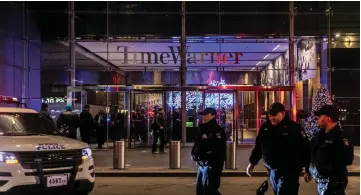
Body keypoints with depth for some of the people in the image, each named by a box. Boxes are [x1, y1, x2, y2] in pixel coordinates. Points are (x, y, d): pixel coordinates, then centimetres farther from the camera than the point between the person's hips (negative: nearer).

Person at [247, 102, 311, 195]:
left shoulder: (294, 128, -13)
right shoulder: (265, 127, 3)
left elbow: (305, 149, -11)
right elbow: (258, 146, 16)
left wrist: (308, 170, -10)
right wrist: (252, 162, 15)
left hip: (289, 172, -6)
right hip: (272, 170, 6)